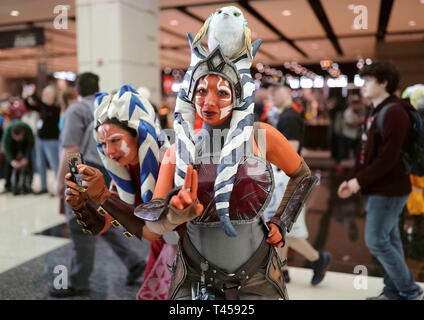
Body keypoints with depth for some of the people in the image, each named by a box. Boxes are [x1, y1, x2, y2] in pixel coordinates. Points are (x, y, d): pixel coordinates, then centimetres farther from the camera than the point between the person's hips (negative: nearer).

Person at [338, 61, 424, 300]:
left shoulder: (394, 113, -18)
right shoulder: (376, 111, 13)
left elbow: (388, 158, -24)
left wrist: (360, 181, -18)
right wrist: (355, 180, 6)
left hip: (389, 189, -10)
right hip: (381, 188, 10)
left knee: (377, 241, -3)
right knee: (389, 239, 15)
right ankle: (393, 291, 27)